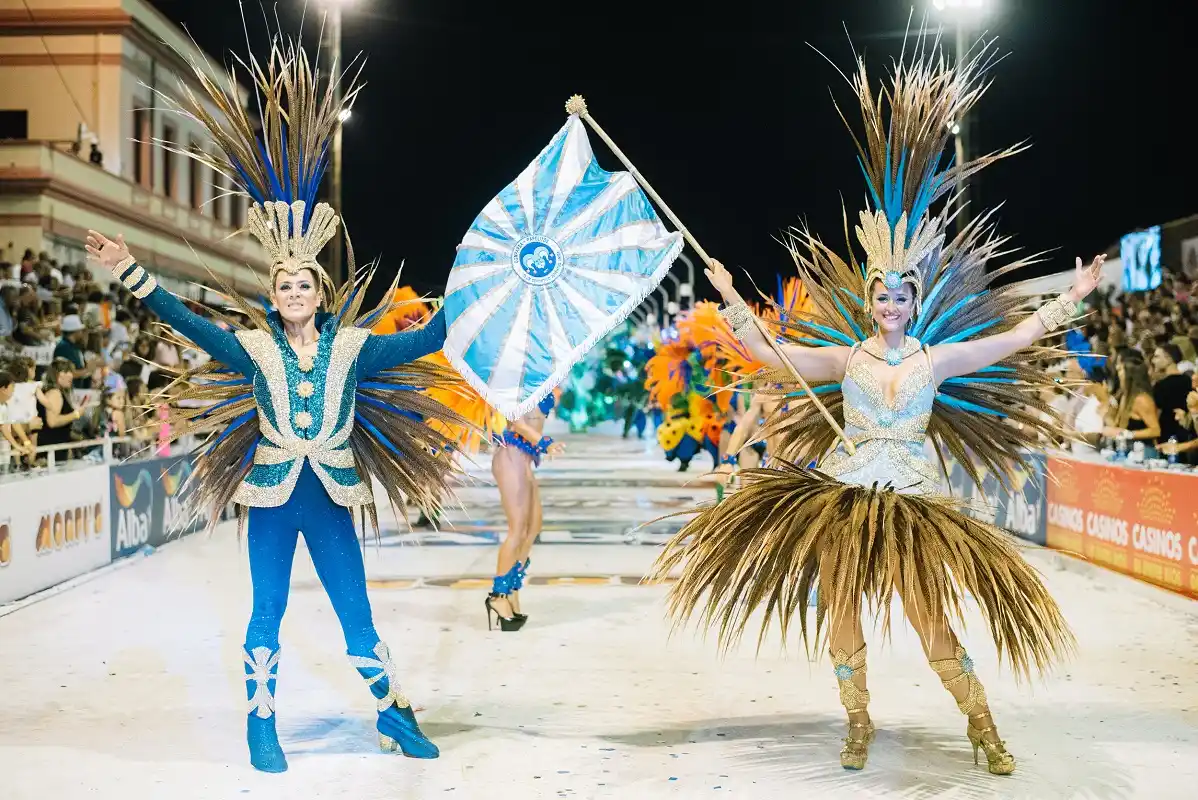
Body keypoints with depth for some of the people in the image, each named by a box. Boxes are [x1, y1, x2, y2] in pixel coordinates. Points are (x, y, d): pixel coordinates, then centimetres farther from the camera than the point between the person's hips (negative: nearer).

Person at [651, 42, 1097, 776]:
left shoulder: (936, 358, 2)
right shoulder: (845, 357, 2)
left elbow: (1016, 338, 4)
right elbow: (769, 353, 0)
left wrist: (1071, 298, 3)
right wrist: (732, 299, -1)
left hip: (912, 497, -1)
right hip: (844, 491, 1)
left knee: (930, 612, -3)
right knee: (840, 606, 4)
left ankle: (982, 724, 15)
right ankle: (859, 723, 21)